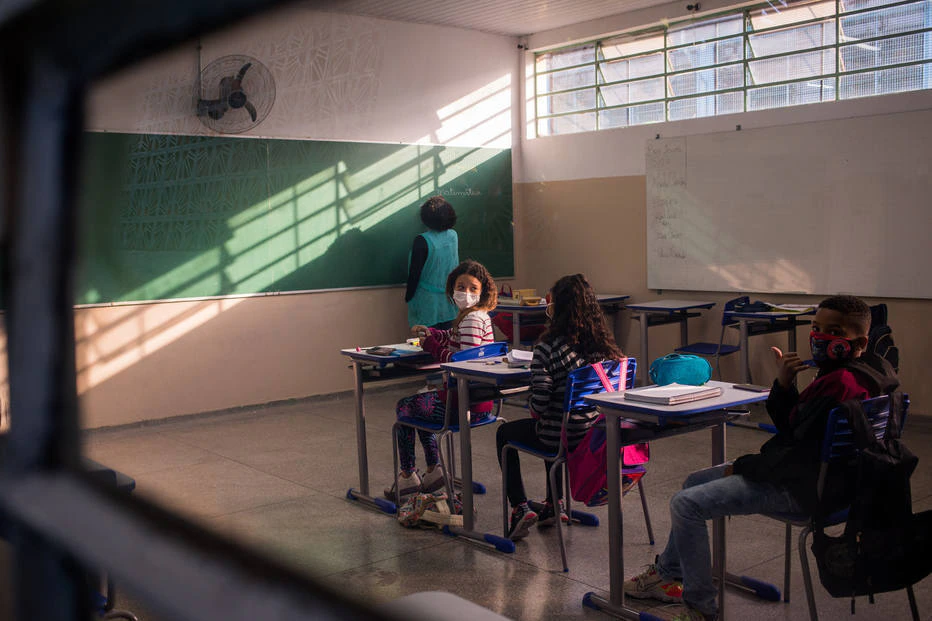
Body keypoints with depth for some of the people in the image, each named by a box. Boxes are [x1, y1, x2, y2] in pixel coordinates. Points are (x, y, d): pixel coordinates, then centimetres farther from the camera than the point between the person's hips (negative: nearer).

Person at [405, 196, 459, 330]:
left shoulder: (422, 241, -18)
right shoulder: (454, 236, -3)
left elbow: (414, 272, -13)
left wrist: (408, 295, -1)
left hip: (428, 301, -5)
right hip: (450, 300, 5)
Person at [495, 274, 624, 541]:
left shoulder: (547, 348, -22)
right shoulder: (604, 344, -4)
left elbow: (539, 405, -22)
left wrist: (532, 408, 3)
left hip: (561, 436, -6)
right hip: (595, 431, 6)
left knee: (505, 433, 23)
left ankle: (520, 508, 16)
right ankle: (554, 504, 41)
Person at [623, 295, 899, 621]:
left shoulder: (841, 383, -26)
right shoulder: (842, 374, 8)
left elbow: (800, 455, -28)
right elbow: (791, 428, 11)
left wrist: (743, 466, -13)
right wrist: (783, 384, -7)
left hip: (802, 488, -11)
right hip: (808, 475, 11)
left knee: (685, 504, -12)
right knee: (694, 482, 20)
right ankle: (667, 574, 31)